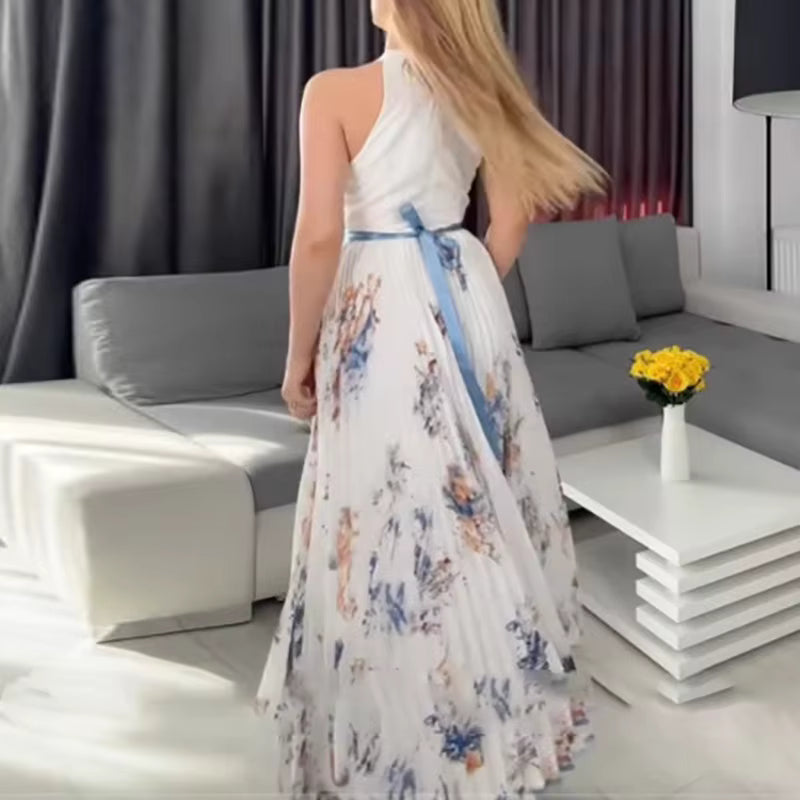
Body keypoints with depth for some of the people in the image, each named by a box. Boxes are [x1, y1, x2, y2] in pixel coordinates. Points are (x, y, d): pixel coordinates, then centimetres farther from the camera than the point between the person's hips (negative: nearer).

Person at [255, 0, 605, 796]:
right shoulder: (479, 91, 5)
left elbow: (321, 235, -16)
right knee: (483, 499, 16)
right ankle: (506, 707, 33)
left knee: (394, 515, 4)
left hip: (381, 310, -5)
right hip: (467, 301, 6)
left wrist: (299, 352, -6)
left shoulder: (336, 92, -11)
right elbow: (510, 222, 6)